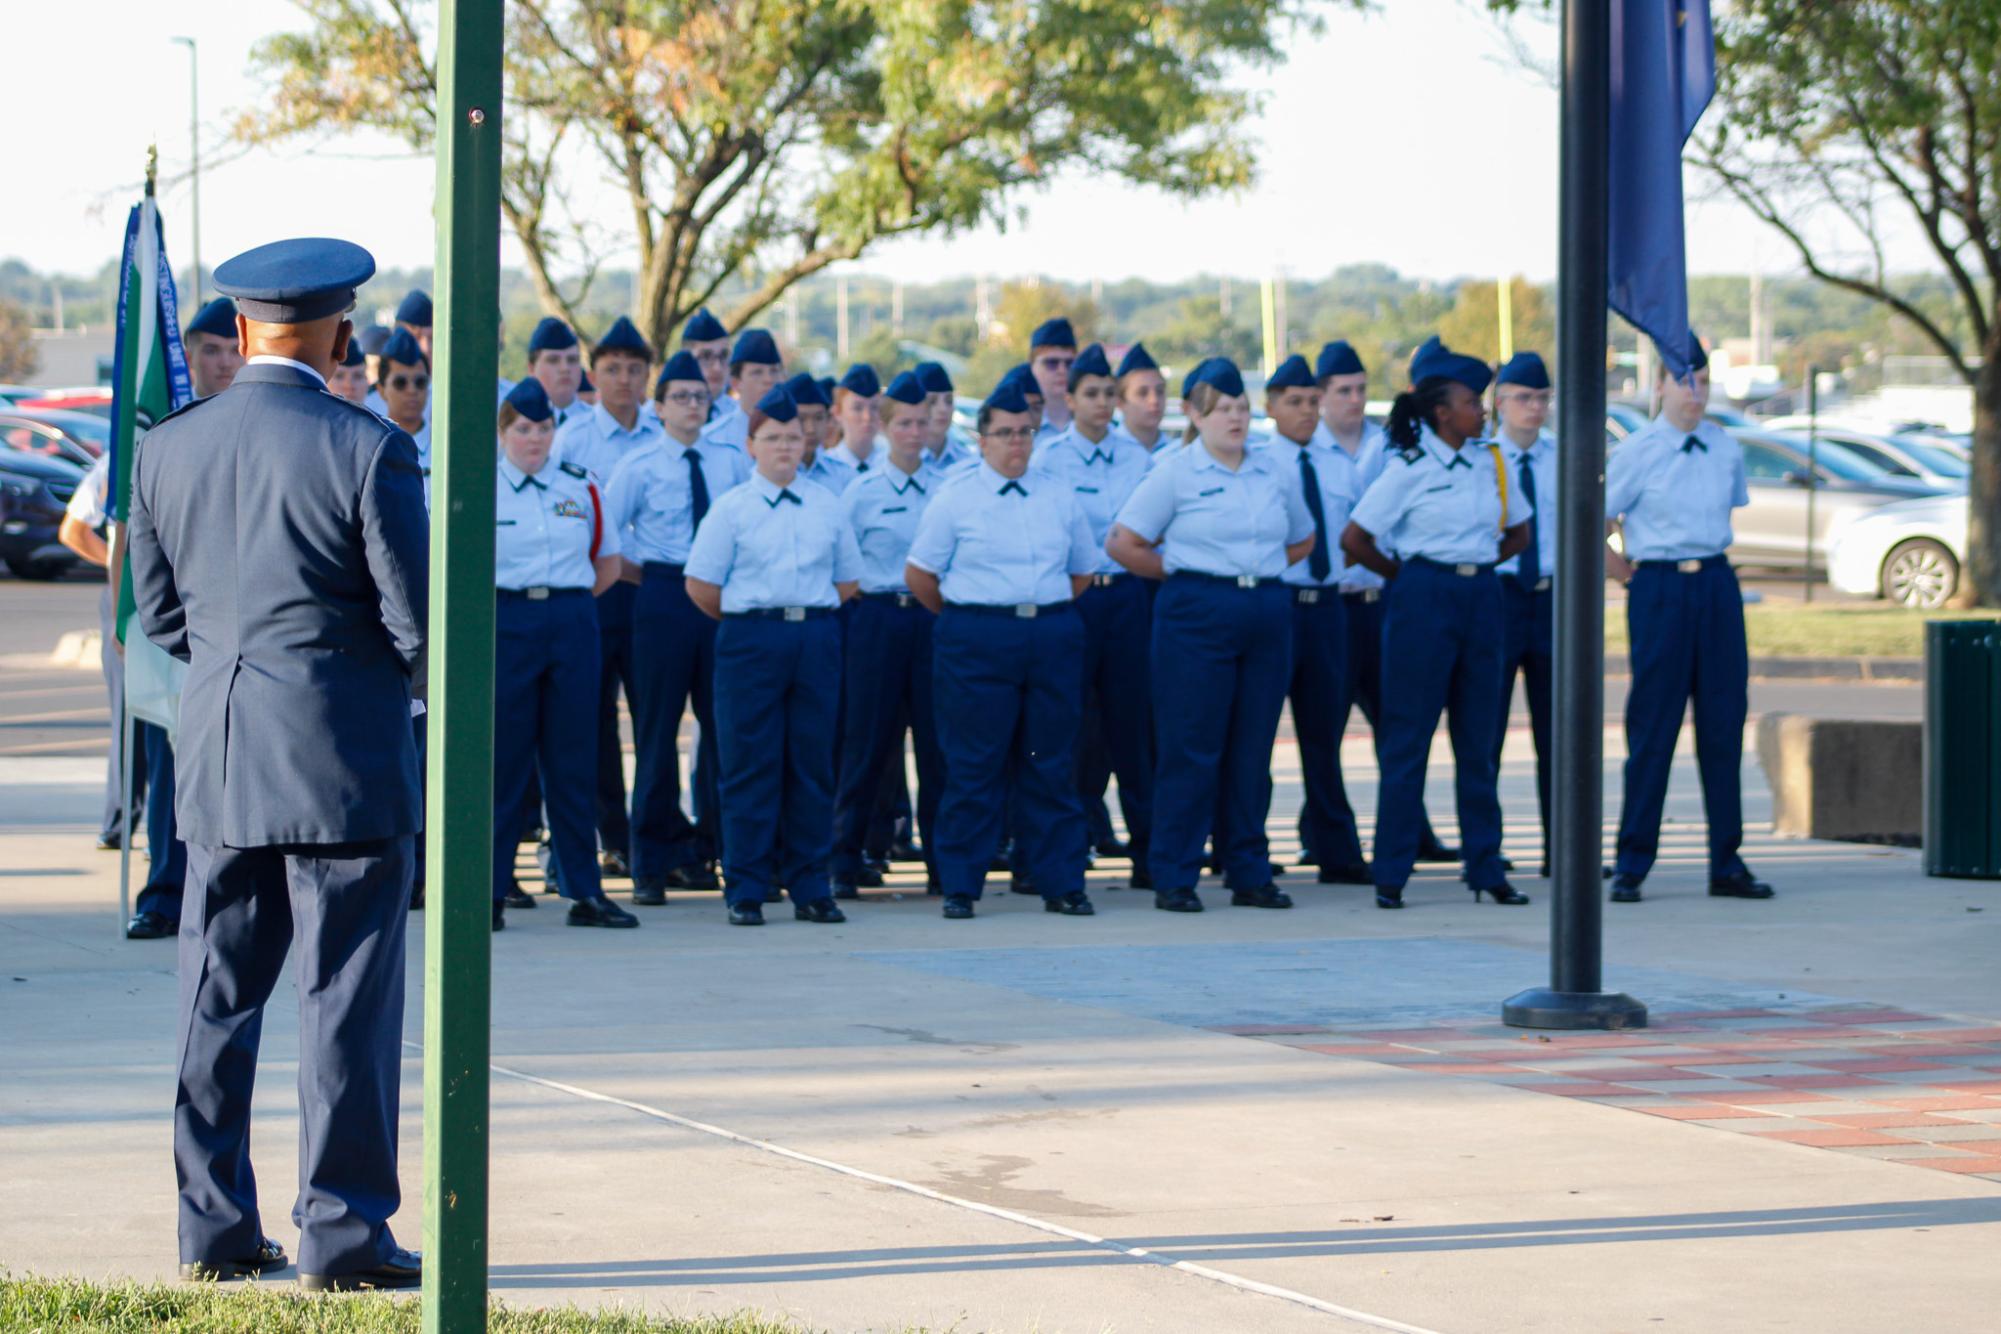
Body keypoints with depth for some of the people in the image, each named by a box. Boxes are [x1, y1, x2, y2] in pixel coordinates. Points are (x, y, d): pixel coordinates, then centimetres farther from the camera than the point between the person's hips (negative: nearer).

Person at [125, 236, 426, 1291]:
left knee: (216, 998, 11)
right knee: (346, 1003, 1)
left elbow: (159, 615, 11)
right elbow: (418, 619, -11)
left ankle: (212, 1230, 16)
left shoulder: (165, 447, 3)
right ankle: (342, 1236, 4)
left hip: (216, 767, 5)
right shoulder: (366, 449, -13)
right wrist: (416, 678, 11)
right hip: (344, 766, -5)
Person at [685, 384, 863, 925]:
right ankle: (745, 892, 2)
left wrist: (812, 617, 8)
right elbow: (700, 585, 1)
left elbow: (847, 581, 16)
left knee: (813, 763, 3)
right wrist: (746, 621, 4)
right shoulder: (731, 508, 1)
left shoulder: (827, 507, 11)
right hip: (750, 641, -3)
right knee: (750, 765, -2)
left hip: (816, 638, 3)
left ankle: (809, 888, 9)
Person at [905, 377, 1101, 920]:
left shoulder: (1060, 500, 11)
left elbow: (1083, 572, 20)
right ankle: (960, 886, 4)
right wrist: (965, 617, 8)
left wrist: (1047, 611, 13)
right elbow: (919, 574, 3)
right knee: (973, 768, -2)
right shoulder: (955, 498, 1)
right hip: (976, 645, -3)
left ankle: (1061, 885, 9)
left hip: (1054, 637, 3)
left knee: (1051, 765, 5)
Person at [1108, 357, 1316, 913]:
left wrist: (1260, 568, 9)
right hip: (1197, 616, -4)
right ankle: (1174, 878, 1)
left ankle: (1250, 873, 13)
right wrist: (1183, 572, -1)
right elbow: (1123, 543, -4)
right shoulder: (1174, 472, -2)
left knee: (1252, 751, 6)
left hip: (1266, 612, 5)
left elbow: (1303, 538, 24)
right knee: (1191, 751, -4)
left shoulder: (1271, 470, 11)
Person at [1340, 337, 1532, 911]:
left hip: (1481, 599, 5)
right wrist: (1408, 574, 4)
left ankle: (1486, 868, 12)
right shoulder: (1409, 468, -7)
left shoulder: (1490, 462, 8)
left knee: (1477, 739, 8)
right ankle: (1390, 874, 3)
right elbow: (1354, 539, -7)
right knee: (1408, 738, -1)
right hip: (1424, 603, -5)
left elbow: (1518, 533, 20)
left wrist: (1474, 564, 9)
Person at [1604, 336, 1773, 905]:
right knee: (1653, 729, -1)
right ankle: (1631, 867, 6)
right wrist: (1627, 574, 2)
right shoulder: (1637, 452, -6)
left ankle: (1728, 865, 10)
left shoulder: (1727, 450, 7)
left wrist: (1710, 559, 13)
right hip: (1659, 591, -4)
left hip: (1718, 585, 4)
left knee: (1724, 721, 4)